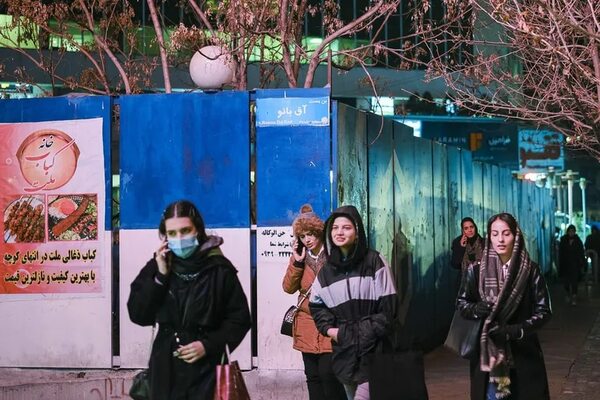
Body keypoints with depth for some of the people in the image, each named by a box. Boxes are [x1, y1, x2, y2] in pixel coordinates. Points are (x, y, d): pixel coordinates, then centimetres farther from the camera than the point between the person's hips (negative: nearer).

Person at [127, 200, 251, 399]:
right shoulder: (156, 267, 4)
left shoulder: (219, 269, -5)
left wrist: (208, 345, -13)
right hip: (165, 369, 3)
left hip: (206, 369, -3)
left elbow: (239, 320, 0)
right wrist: (160, 276, -11)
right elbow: (138, 315, -2)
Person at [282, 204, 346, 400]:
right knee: (313, 376, 9)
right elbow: (289, 288, 2)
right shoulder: (299, 256, 8)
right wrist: (297, 262, -10)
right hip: (307, 326, 5)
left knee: (328, 374, -11)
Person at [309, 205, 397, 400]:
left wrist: (371, 332, -12)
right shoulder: (327, 270, 10)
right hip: (343, 348, 5)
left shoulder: (374, 262, -3)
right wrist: (329, 328, 2)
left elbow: (388, 304, -6)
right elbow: (317, 305, 18)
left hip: (372, 347, -5)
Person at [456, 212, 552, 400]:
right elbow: (461, 302, 8)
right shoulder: (475, 270, -2)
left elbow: (544, 310, -3)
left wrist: (517, 330, -18)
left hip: (523, 351, 0)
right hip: (486, 350, 0)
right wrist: (475, 309, -15)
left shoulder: (531, 270, -4)